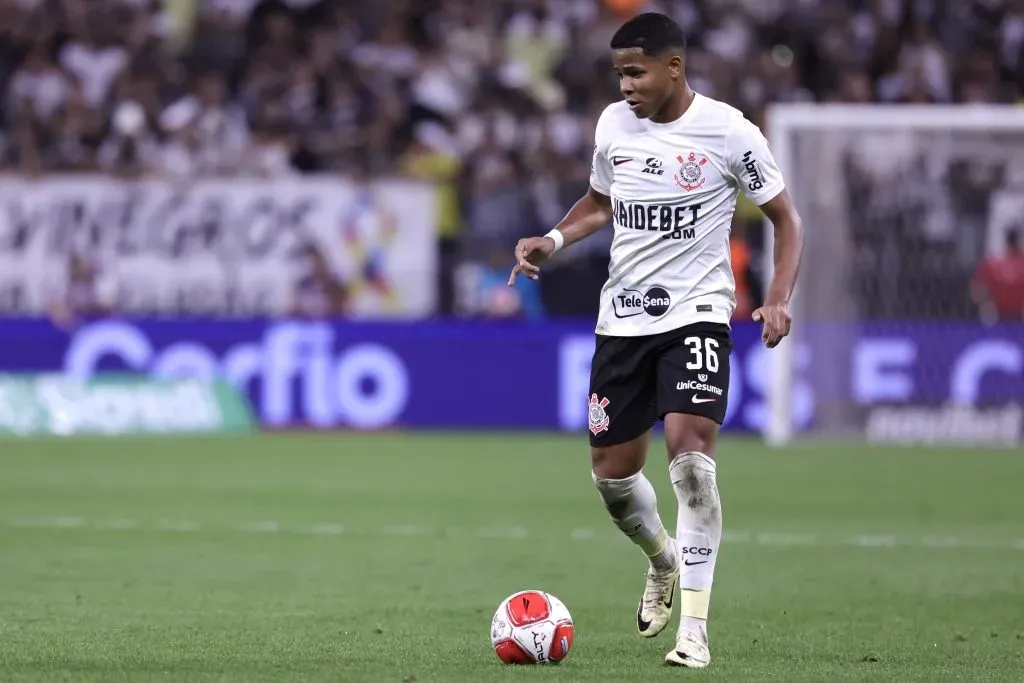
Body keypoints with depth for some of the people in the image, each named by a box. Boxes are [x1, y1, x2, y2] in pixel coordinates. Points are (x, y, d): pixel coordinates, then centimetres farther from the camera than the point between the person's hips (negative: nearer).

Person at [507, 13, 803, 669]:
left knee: (690, 448, -23)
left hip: (697, 310, -5)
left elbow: (786, 218, -1)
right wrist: (553, 240, 2)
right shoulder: (614, 124, 3)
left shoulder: (727, 130, -10)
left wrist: (779, 300, -16)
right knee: (611, 471, 7)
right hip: (622, 314, 5)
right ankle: (664, 558, 41)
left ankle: (694, 626, -18)